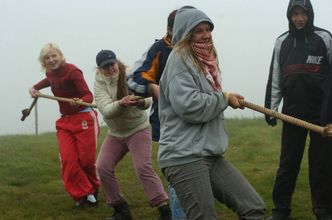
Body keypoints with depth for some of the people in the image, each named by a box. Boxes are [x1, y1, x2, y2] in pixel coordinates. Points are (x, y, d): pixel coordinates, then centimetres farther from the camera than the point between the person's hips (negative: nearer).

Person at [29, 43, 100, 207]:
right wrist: (34, 88, 16)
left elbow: (88, 96, -25)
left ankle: (93, 190, 23)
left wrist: (79, 101, -46)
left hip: (83, 118, -6)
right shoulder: (51, 74, 5)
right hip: (65, 121, 7)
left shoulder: (72, 71, -18)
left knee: (86, 159, -4)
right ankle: (83, 194, 3)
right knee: (68, 160, -8)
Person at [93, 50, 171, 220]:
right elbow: (106, 110, -27)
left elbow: (147, 100, -24)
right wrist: (121, 104, -47)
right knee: (103, 168, -5)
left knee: (143, 168, -18)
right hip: (115, 133, 4)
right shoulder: (99, 84, -10)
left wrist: (141, 102, -48)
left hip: (138, 130, -4)